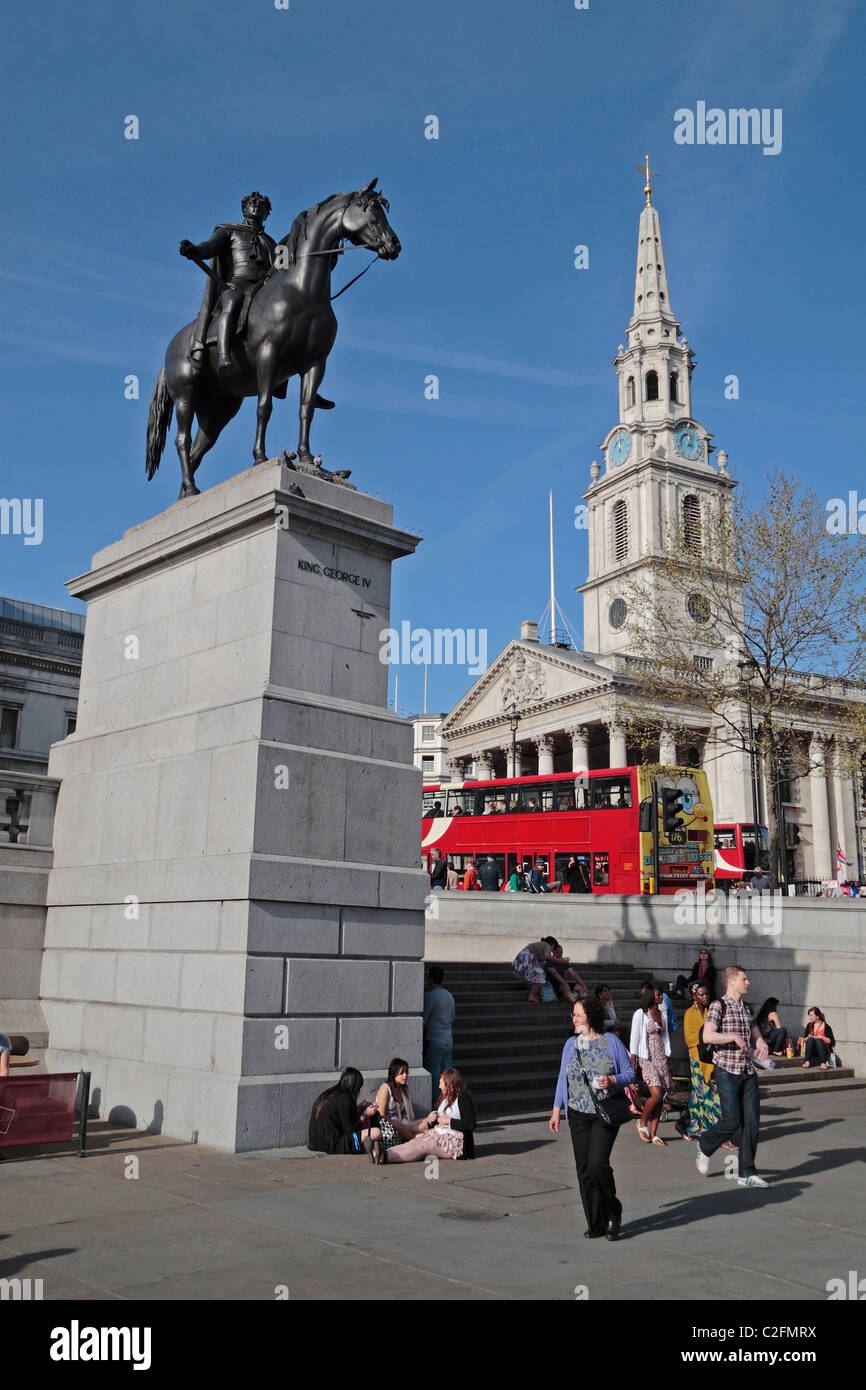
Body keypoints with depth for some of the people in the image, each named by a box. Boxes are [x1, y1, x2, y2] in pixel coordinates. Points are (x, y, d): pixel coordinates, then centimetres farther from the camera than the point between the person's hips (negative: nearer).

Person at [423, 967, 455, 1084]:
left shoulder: (430, 996, -12)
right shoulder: (449, 995, 12)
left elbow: (423, 1021, -12)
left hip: (434, 1041, -7)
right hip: (449, 1040, 7)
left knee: (433, 1076, -4)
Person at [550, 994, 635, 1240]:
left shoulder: (611, 1042, -2)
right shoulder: (571, 1044, 9)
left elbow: (630, 1074, 1)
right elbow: (563, 1078, 15)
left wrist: (612, 1080, -18)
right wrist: (556, 1110, 11)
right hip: (578, 1114, 4)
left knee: (597, 1164, -15)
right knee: (583, 1169, 2)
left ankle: (613, 1213, 9)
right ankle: (596, 1224, 15)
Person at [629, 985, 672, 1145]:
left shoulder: (663, 1014, 15)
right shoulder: (640, 1014, -4)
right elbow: (634, 1038, -4)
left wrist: (668, 1060, 16)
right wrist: (633, 1062, -8)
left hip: (661, 1059, 6)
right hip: (646, 1059, -6)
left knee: (659, 1099, 2)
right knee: (656, 1095, -17)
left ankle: (653, 1135, 8)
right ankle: (642, 1122, 6)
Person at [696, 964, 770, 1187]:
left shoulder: (746, 1008, 15)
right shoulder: (718, 1005, -7)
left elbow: (756, 1036, 22)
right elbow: (708, 1036, -19)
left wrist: (762, 1045, 0)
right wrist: (734, 1037, -20)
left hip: (748, 1071, 7)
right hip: (727, 1071, -7)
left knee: (752, 1122, 2)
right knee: (732, 1121, -10)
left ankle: (747, 1174, 10)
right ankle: (705, 1146, 19)